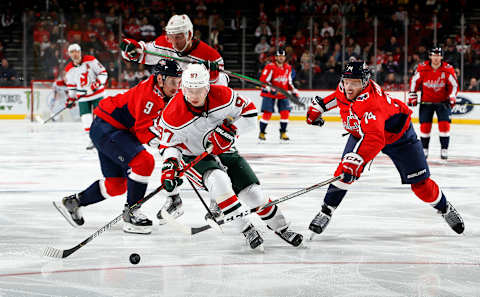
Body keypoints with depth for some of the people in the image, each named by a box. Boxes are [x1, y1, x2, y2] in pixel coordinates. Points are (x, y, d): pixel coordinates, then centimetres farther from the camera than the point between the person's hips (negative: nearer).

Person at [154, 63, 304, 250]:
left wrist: (231, 128, -25)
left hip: (224, 151, 3)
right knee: (218, 180, -34)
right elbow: (170, 144, -10)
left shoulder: (222, 96, -20)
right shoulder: (173, 115, -24)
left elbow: (249, 112, -9)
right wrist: (169, 165, -28)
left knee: (252, 192, -5)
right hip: (194, 157, -3)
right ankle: (246, 229, -22)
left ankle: (280, 227, 19)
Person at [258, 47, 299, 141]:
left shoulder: (288, 68, 7)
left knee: (285, 112, -6)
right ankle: (262, 133, 4)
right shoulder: (270, 67, -14)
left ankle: (283, 133, 7)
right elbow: (263, 80, -18)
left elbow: (289, 81, 20)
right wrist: (271, 89, -30)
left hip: (283, 94, 5)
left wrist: (294, 91, 12)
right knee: (267, 113, -10)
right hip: (269, 94, -5)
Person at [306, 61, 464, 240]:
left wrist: (356, 160, -68)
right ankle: (327, 210, -10)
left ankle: (444, 208, 23)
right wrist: (319, 106, 10)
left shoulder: (371, 103, -44)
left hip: (397, 133, -6)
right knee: (345, 169, -18)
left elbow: (374, 139, -57)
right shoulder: (344, 87, -21)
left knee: (419, 181, -1)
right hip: (360, 132, 6)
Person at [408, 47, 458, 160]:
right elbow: (414, 81, 3)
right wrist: (412, 96, 1)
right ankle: (424, 149, 14)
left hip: (443, 101, -1)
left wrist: (452, 98, -14)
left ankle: (444, 149, -3)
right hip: (426, 101, 1)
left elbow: (454, 85, -2)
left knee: (444, 124, -12)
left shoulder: (448, 69, -11)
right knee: (425, 125, -2)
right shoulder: (422, 68, -10)